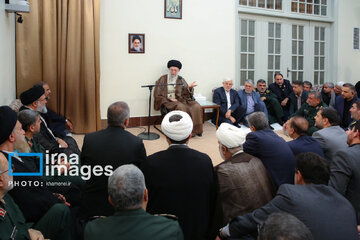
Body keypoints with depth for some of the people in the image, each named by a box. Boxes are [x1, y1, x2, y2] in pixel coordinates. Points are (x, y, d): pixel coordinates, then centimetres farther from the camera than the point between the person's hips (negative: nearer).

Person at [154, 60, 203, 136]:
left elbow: (186, 94, 9)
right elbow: (157, 95, 3)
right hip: (168, 101, -3)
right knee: (181, 107, -36)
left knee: (196, 107, -23)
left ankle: (196, 130, -16)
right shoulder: (163, 79, 7)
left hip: (180, 100, 3)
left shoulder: (181, 80, 15)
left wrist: (189, 87, -13)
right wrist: (169, 98, -9)